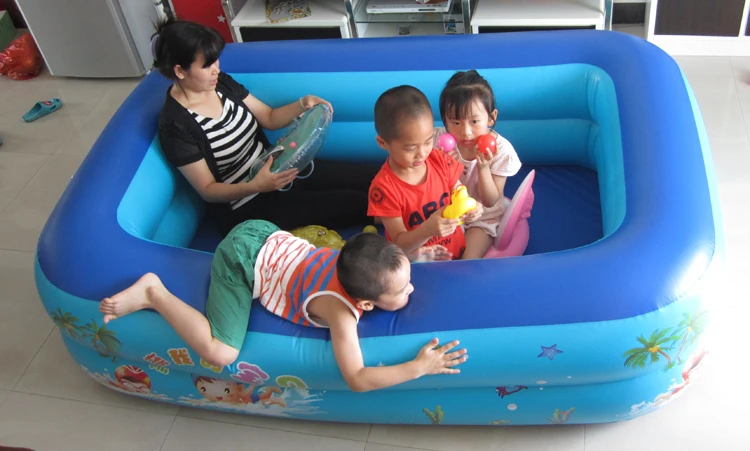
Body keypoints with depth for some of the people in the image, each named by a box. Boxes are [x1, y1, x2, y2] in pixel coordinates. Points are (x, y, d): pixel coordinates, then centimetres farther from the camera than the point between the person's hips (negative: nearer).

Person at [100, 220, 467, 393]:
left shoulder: (357, 264, -9)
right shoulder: (341, 312, -28)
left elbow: (390, 258, 17)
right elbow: (357, 379, -27)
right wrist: (419, 367, -27)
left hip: (265, 238, 8)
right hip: (244, 261, -8)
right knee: (219, 353, -16)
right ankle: (154, 293, -1)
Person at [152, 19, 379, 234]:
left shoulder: (220, 83, 0)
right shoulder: (176, 125, -18)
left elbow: (269, 117, 8)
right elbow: (207, 190, -16)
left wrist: (303, 104, -11)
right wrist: (255, 186, -33)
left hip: (277, 168, 7)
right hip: (250, 206, -7)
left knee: (375, 179, -8)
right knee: (357, 203, -18)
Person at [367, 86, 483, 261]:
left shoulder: (441, 161, -4)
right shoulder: (384, 187, -17)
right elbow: (400, 244, -15)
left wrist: (469, 209, -17)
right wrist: (428, 229, -34)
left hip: (460, 252, 3)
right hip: (417, 265, -3)